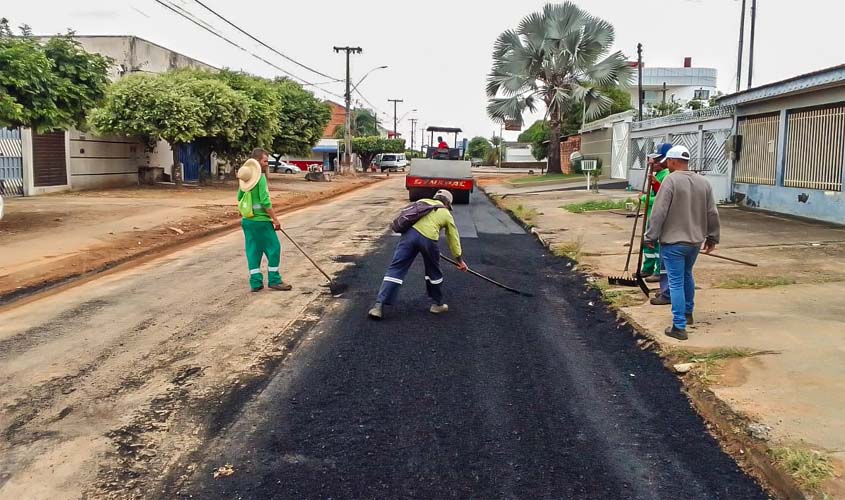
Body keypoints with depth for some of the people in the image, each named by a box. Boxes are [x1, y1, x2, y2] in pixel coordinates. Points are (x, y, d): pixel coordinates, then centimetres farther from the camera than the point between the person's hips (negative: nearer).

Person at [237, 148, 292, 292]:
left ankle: (255, 282, 12)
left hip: (247, 220, 8)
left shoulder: (245, 177, 9)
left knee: (253, 250, 10)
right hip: (261, 220, -8)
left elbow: (240, 197, 18)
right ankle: (274, 281, 8)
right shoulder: (261, 177, -14)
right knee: (273, 248, 3)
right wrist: (275, 219, -13)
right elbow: (265, 201, -19)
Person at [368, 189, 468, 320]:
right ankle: (437, 304, 35)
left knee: (396, 269, 1)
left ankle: (379, 305, -6)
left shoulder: (422, 201, 31)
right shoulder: (446, 214, 26)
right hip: (428, 238, -1)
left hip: (410, 233, 2)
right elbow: (454, 238, 30)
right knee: (434, 272, 22)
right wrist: (460, 259, 40)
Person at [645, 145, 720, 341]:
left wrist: (651, 237, -10)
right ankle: (688, 313, 40)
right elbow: (712, 214, 9)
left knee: (676, 283, -2)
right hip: (695, 241, 7)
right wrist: (712, 237, 18)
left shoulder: (671, 181, -14)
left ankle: (679, 327, -2)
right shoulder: (703, 182, 5)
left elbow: (659, 213, -17)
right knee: (687, 276, 26)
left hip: (673, 242, -7)